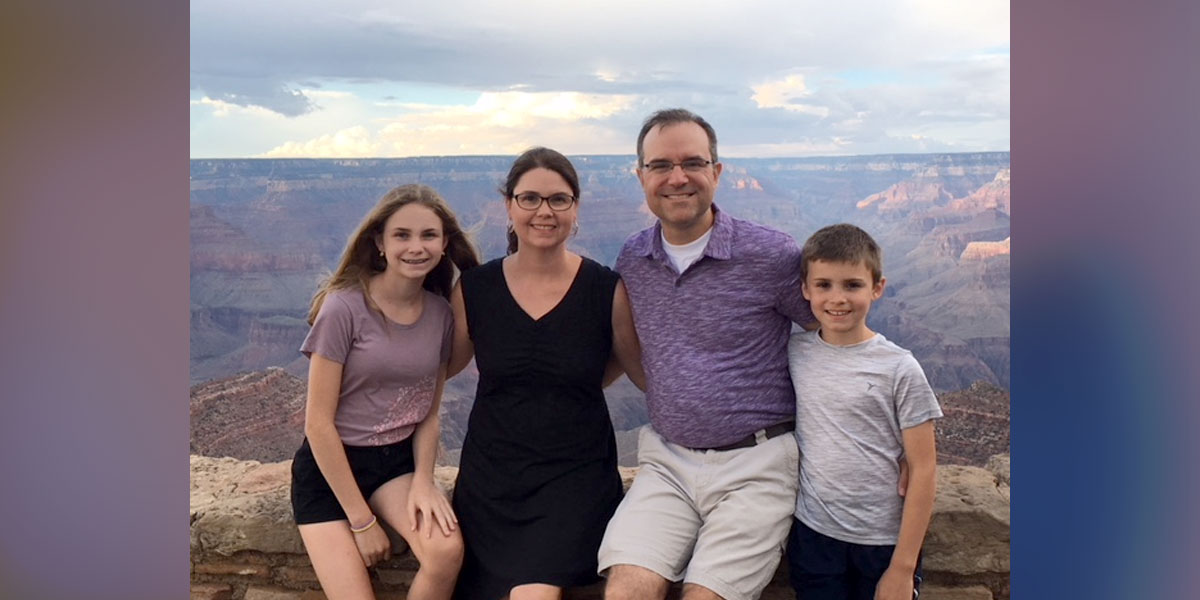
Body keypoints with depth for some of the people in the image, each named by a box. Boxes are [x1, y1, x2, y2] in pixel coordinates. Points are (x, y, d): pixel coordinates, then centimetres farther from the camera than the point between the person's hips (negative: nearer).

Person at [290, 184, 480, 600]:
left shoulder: (441, 314, -2)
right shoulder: (344, 307, -16)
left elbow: (429, 414, 5)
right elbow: (318, 423, -15)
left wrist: (423, 481, -13)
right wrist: (361, 521, -14)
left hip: (398, 460, 4)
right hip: (329, 465, -3)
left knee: (447, 551, -23)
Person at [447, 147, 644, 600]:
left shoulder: (607, 290, -6)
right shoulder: (474, 289, -1)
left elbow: (643, 372, 7)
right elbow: (444, 366, 13)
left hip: (575, 477, -2)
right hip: (491, 477, 3)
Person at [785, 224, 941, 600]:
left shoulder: (899, 369, -9)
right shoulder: (794, 354, -2)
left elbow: (923, 470, -7)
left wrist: (903, 568, -8)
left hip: (884, 543, -2)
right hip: (812, 537, 2)